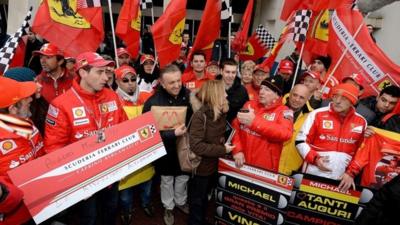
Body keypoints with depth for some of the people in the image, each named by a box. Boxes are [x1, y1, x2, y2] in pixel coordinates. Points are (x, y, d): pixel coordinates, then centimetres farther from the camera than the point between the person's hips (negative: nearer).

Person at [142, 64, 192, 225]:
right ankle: (168, 207, 44)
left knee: (183, 177, 23)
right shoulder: (153, 102, -22)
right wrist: (173, 134, -31)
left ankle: (180, 202, 50)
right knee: (167, 180, 19)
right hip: (166, 149, -3)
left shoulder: (188, 95, -11)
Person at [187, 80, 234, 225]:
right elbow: (196, 146, -30)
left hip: (213, 164, 7)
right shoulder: (200, 115, -24)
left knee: (204, 198, 26)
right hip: (200, 166, -7)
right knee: (197, 201, 14)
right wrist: (222, 150, -25)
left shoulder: (221, 113, -3)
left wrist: (224, 142, -4)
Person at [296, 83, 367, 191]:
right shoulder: (318, 114, -4)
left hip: (341, 179, 2)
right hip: (313, 174, -2)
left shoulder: (361, 122, 5)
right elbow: (300, 141, -4)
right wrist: (314, 158, -16)